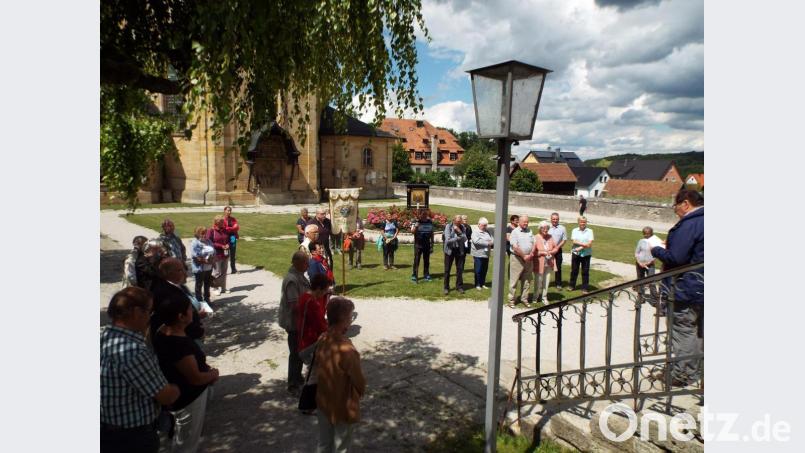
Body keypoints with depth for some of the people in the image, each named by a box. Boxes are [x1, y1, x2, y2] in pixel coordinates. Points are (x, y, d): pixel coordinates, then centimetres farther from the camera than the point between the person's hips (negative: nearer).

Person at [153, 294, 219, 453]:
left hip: (181, 395, 9)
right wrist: (213, 374, -9)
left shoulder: (164, 331, -5)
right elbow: (196, 378, -28)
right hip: (188, 399, -9)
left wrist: (206, 368, 0)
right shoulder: (179, 344, -36)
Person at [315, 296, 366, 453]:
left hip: (323, 402, 7)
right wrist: (361, 391, 3)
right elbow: (359, 382, -19)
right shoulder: (347, 350, -33)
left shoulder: (322, 339, -10)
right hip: (343, 407, -7)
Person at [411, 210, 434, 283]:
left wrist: (432, 244, 11)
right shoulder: (416, 222, -6)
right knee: (416, 260, -2)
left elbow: (432, 233, 12)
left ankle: (426, 275, 20)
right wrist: (416, 225, -31)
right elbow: (412, 231, -17)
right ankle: (414, 276, 2)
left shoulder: (430, 222, 5)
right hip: (418, 244, -4)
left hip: (427, 244, 4)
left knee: (426, 260, 11)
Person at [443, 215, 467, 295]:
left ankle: (459, 286, 18)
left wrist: (459, 232, -19)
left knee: (460, 269, 5)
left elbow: (465, 239, -7)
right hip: (449, 250, -2)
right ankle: (446, 287, 12)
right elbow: (448, 240, -16)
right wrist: (458, 238, -10)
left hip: (459, 250, 2)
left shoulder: (462, 228, 1)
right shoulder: (448, 227, -8)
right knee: (447, 270, 2)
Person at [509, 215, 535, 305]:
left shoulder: (530, 231, 11)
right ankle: (511, 300, 6)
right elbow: (515, 247, -14)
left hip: (529, 259, 6)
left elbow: (534, 243, 8)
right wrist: (524, 256, -14)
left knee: (527, 280, 11)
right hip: (517, 259, -5)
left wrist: (531, 254, -8)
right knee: (514, 280, -1)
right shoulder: (515, 232, -6)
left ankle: (525, 298, 21)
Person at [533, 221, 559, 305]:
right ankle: (535, 297, 20)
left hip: (549, 264, 5)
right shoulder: (536, 238, -10)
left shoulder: (550, 237, 6)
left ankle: (544, 298, 24)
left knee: (547, 281, 11)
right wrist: (542, 253, -19)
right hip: (539, 264, -4)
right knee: (538, 281, 4)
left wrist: (551, 252, -8)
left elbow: (555, 248, 11)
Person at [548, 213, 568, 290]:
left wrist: (557, 247, -8)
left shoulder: (562, 228, 1)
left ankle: (558, 284, 15)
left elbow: (564, 240, 4)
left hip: (558, 250, 1)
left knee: (558, 267, 6)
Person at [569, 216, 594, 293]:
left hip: (586, 254, -1)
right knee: (574, 270, 11)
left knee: (585, 272, 4)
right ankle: (572, 286, 25)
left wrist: (580, 247, -17)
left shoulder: (589, 231, -1)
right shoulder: (575, 230, 3)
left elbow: (589, 244, -9)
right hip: (575, 253, 1)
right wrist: (584, 244, -18)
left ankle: (585, 288, 13)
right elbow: (574, 241, -9)